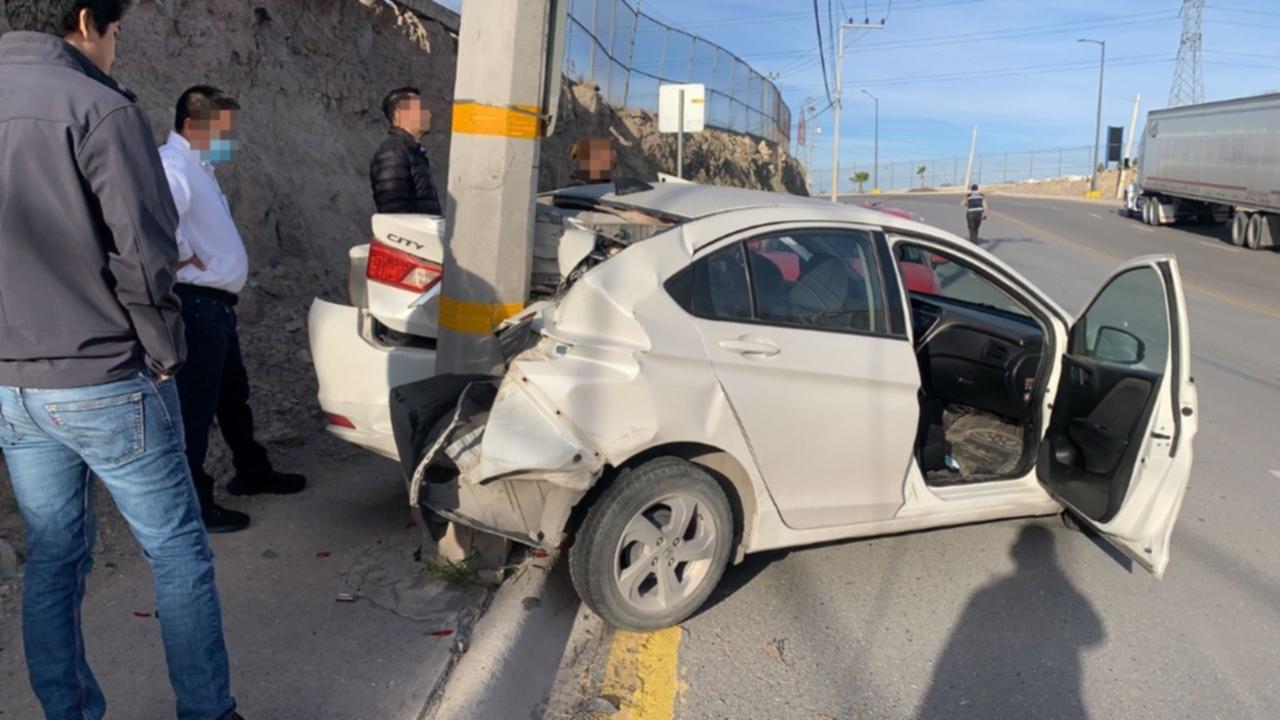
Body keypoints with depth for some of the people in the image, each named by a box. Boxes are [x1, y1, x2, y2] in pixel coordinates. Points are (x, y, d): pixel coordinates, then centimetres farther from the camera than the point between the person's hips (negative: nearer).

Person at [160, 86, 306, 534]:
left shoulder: (198, 166, 19)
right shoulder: (174, 165, -16)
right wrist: (186, 260, -21)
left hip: (215, 303, 11)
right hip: (196, 304, -11)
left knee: (233, 396, 21)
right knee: (196, 405, -4)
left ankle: (252, 473, 36)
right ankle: (192, 502, 5)